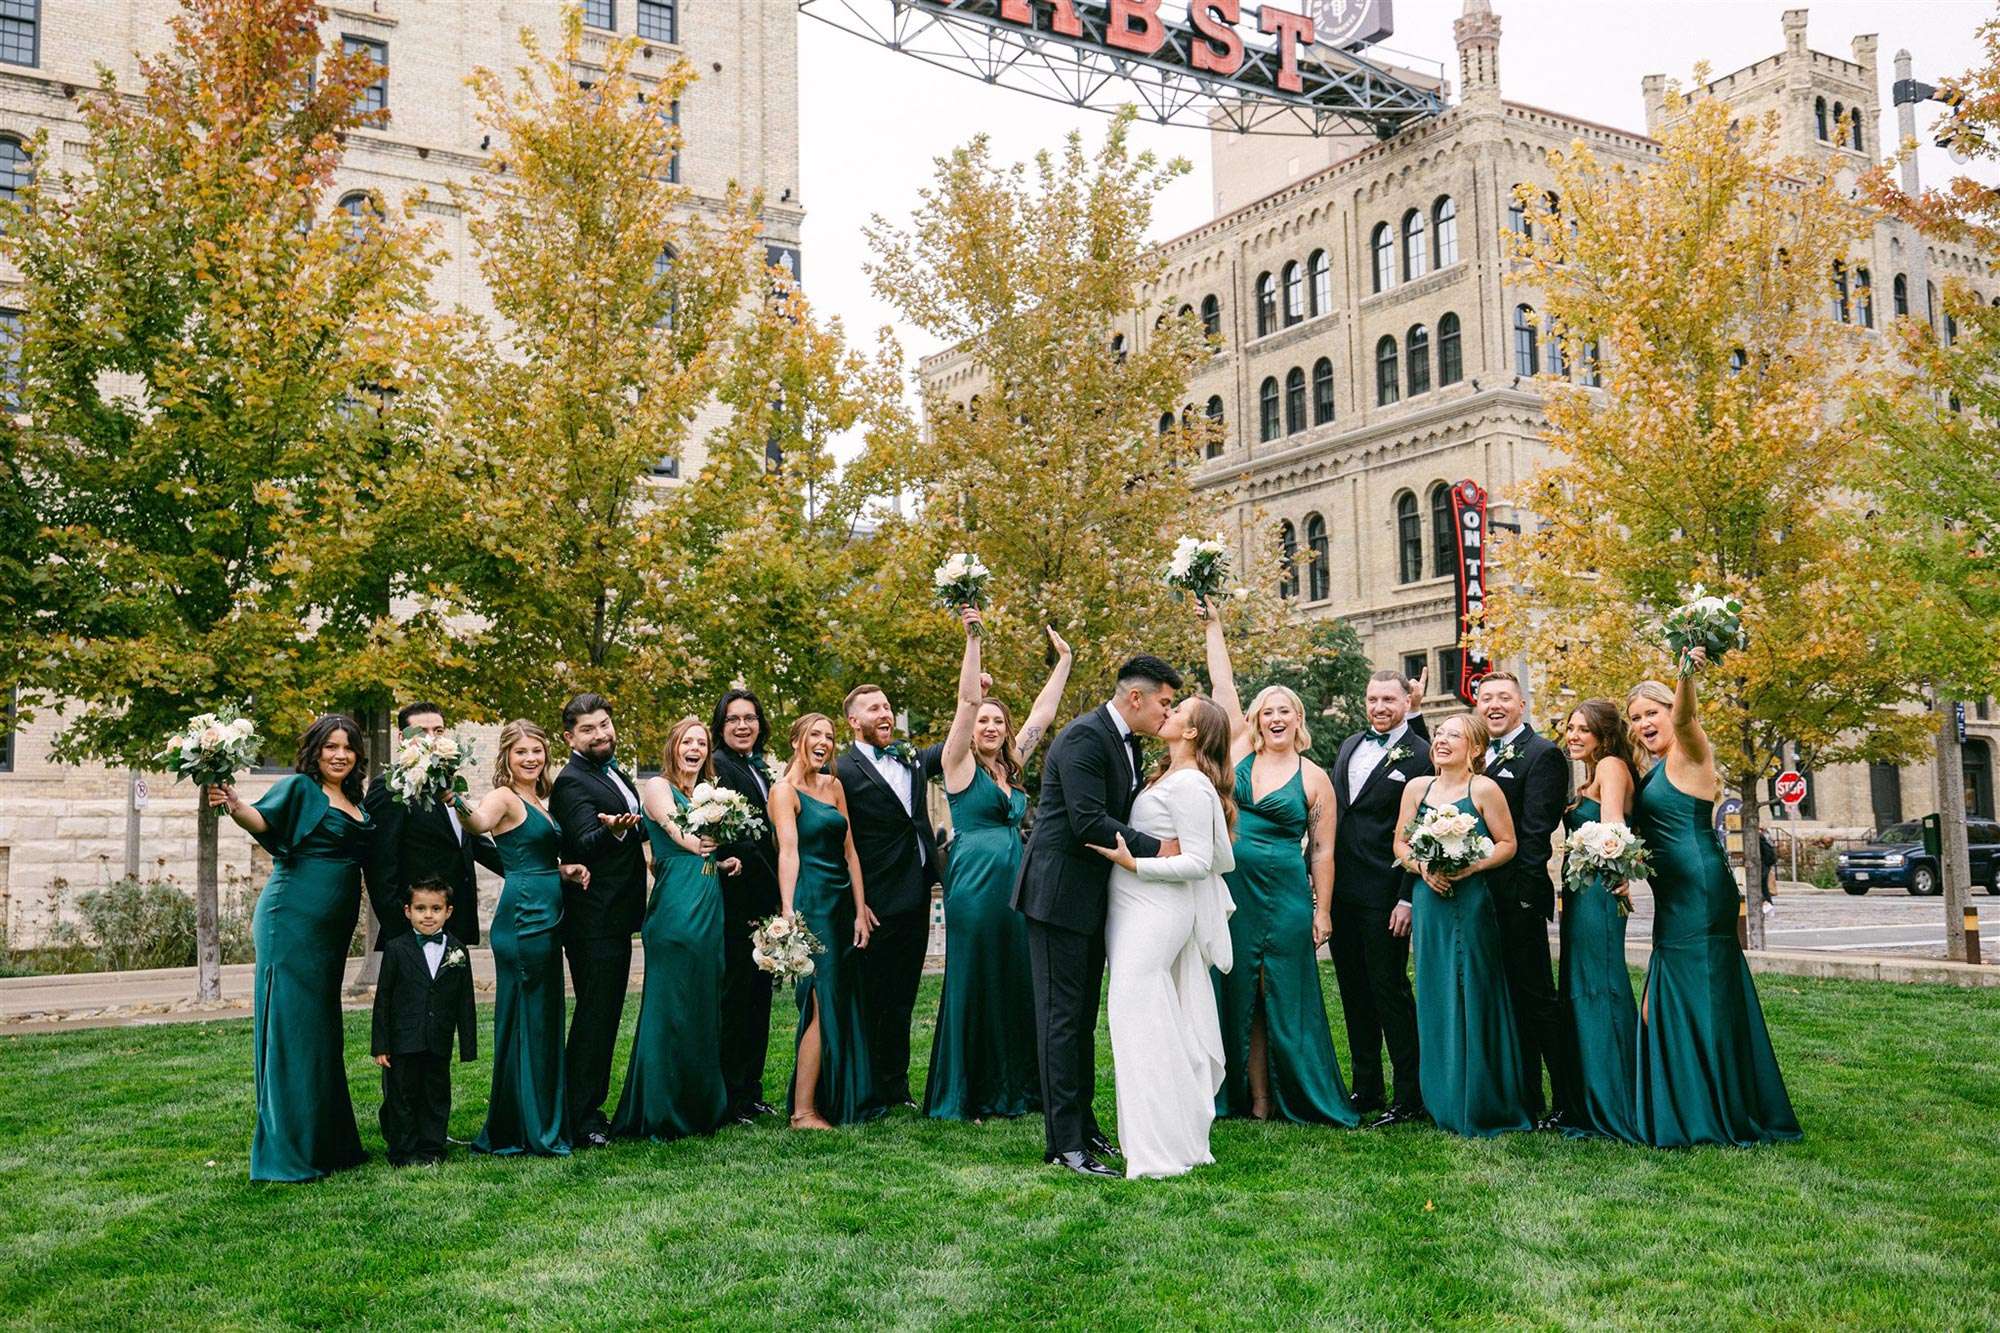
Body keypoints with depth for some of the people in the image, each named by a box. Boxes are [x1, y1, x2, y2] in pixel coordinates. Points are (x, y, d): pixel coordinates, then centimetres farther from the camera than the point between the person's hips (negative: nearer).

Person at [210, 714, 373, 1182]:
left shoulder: (355, 803, 16)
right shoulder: (299, 788, -5)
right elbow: (264, 817, -21)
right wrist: (234, 806, -43)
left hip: (331, 930, 8)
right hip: (293, 921, -8)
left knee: (322, 1031, 14)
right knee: (291, 1026, -5)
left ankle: (328, 1144, 23)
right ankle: (288, 1152, 0)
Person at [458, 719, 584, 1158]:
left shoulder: (538, 801, 17)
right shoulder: (505, 797, -9)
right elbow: (481, 822, -33)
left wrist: (564, 871, 8)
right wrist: (459, 803, -53)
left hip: (545, 920, 9)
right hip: (523, 919, -9)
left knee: (544, 1020, 14)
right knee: (526, 1019, -3)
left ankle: (543, 1126, 23)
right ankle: (529, 1131, 4)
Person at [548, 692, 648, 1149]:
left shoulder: (616, 775, 14)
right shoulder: (571, 783, -15)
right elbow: (584, 843, -29)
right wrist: (611, 830, -47)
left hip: (616, 915, 9)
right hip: (592, 918, -9)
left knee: (604, 1015, 15)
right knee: (594, 1015, -7)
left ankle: (591, 1107, 25)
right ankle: (581, 1120, -1)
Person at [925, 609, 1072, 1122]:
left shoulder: (1011, 766, 14)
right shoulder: (960, 763, -3)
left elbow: (1043, 713, 19)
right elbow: (967, 700, -14)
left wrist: (1063, 661, 20)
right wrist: (973, 639, -19)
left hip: (1015, 882, 7)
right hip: (975, 882, -7)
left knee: (1016, 984, 9)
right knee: (973, 983, -1)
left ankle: (1012, 1090, 19)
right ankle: (963, 1096, 8)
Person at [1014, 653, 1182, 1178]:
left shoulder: (1127, 743, 12)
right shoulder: (1084, 737, -18)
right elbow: (1088, 822, -25)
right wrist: (1160, 849, -23)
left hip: (1094, 895, 10)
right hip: (1060, 892, -10)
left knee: (1083, 1017, 15)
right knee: (1063, 1016, -5)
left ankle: (1082, 1127, 24)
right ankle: (1064, 1143, 0)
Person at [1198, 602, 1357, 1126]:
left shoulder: (1314, 778, 0)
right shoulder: (1241, 751, 6)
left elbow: (1323, 850, 1)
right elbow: (1224, 686, 4)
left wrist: (1322, 911, -3)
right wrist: (1213, 626, 2)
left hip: (1286, 896, -2)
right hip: (1234, 891, 2)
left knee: (1285, 995, 2)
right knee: (1238, 994, 6)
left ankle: (1297, 1096, 13)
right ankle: (1252, 1096, 14)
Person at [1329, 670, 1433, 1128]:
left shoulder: (1420, 755, -7)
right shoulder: (1349, 746, 14)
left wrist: (1408, 899, -14)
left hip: (1384, 894, -7)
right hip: (1341, 889, 7)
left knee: (1389, 990, -3)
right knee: (1354, 991, 13)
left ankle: (1411, 1096, 7)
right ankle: (1366, 1088, 23)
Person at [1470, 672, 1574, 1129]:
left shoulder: (1542, 754, -7)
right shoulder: (1476, 754, 16)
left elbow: (1536, 831, -14)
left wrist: (1521, 893, -18)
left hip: (1517, 898, -7)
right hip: (1478, 897, 7)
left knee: (1537, 1000, -2)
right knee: (1507, 1002, 12)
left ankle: (1566, 1103, 6)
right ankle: (1524, 1100, 19)